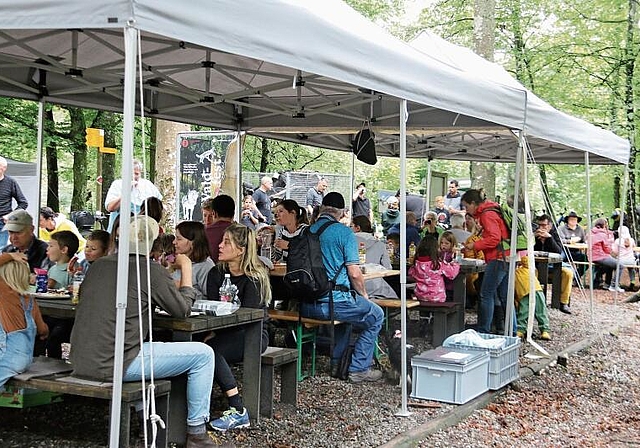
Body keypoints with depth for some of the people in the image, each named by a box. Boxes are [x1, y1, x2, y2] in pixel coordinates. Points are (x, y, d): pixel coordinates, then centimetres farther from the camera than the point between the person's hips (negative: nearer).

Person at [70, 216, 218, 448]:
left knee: (147, 347, 36)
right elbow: (183, 309, 2)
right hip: (113, 365, -7)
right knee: (203, 354, 2)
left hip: (80, 363, 8)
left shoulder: (99, 265, 10)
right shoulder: (151, 270, -7)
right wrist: (186, 268, 14)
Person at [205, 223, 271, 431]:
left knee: (210, 349, -30)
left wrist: (212, 333, -24)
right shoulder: (216, 273, 9)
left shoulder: (254, 278, -10)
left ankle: (238, 411, -25)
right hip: (227, 333, 6)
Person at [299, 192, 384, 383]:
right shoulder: (344, 233, -8)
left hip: (307, 306, 7)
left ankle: (337, 363, 35)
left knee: (347, 308, 36)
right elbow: (354, 273, -12)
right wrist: (363, 294, 9)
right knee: (376, 316, 17)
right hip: (333, 300, -7)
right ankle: (359, 369, 12)